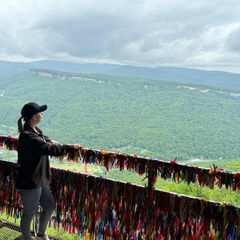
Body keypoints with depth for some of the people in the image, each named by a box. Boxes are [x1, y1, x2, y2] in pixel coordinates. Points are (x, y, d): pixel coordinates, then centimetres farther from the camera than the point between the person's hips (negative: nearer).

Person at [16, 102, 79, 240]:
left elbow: (44, 139, 23)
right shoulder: (27, 136, -26)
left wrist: (50, 141, 0)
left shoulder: (35, 130, 4)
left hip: (40, 179, 10)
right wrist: (70, 148, -24)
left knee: (50, 207, 21)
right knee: (29, 213, 10)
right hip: (30, 182, -10)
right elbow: (49, 149, -32)